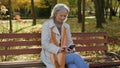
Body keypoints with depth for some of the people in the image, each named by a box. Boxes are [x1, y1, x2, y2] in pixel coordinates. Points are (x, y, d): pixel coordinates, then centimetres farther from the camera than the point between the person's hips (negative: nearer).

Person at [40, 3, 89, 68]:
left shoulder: (66, 26, 11)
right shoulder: (47, 25, -6)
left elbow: (69, 42, 15)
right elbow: (45, 44, -13)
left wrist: (71, 49, -9)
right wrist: (58, 50, -26)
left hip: (63, 54, 5)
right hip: (50, 56, -5)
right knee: (76, 57, -26)